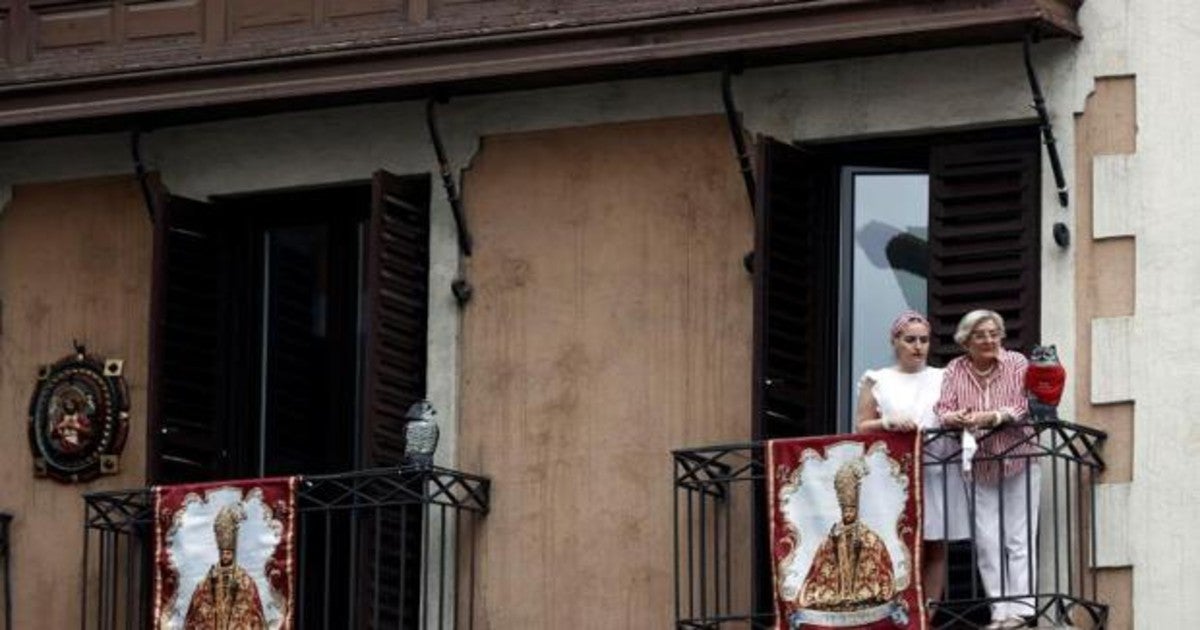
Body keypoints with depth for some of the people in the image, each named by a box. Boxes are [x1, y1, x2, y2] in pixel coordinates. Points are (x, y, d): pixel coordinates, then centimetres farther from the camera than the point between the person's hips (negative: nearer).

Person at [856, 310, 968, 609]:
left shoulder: (943, 379, 16)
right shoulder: (877, 382, 11)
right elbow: (861, 428, 7)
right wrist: (887, 423, -12)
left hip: (938, 471, 2)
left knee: (936, 549, -2)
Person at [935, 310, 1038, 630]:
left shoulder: (1017, 364, -2)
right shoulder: (955, 370, 4)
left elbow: (1026, 407, -12)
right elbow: (944, 411, -3)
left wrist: (993, 417, -28)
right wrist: (958, 418, -27)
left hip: (1018, 462, -3)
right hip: (979, 467, 3)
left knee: (1019, 539, -3)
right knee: (987, 541, 1)